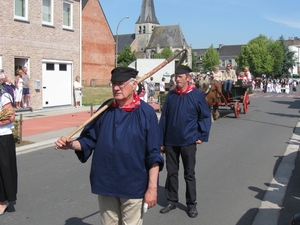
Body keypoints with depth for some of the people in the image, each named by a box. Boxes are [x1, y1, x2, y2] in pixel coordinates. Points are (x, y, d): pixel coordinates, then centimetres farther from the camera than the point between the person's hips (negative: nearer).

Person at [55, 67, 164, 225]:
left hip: (133, 186, -4)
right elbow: (89, 140, 8)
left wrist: (152, 188, -13)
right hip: (105, 183, 4)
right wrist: (71, 144, -11)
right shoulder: (105, 109, 2)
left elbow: (153, 155, -11)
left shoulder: (146, 113, -11)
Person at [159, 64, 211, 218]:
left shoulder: (197, 95, -7)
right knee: (171, 173, 11)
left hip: (188, 142, -3)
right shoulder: (171, 95, 2)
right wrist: (161, 141, 3)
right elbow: (164, 118, 4)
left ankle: (192, 204, 20)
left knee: (189, 174, 8)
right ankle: (172, 201, 25)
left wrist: (202, 136, -7)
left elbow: (205, 117, -1)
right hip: (171, 142, 3)